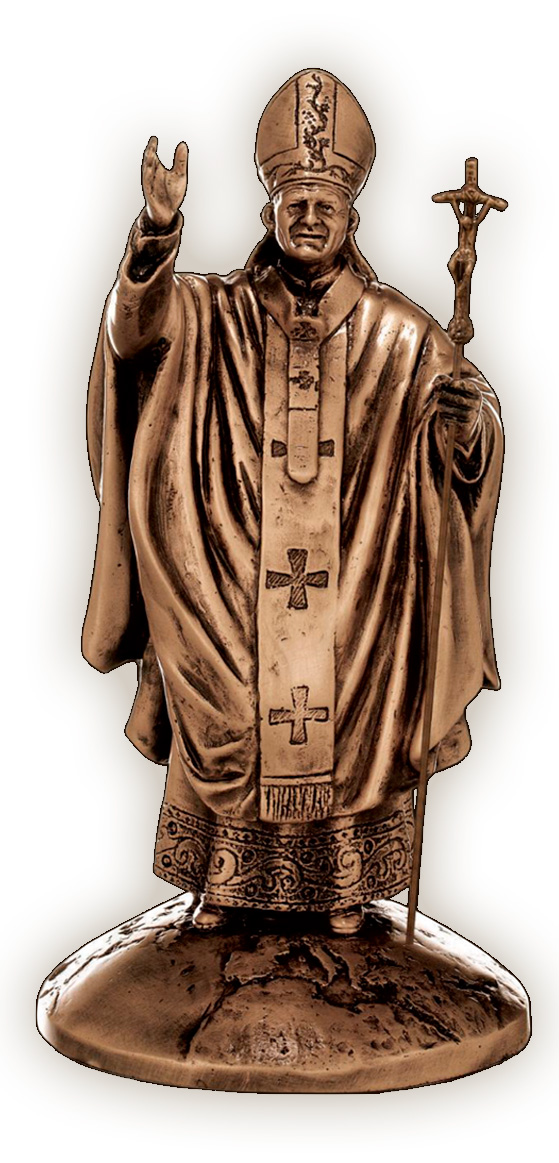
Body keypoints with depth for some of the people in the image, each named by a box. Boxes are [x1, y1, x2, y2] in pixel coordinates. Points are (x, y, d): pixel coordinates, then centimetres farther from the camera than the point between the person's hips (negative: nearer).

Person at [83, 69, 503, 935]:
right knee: (230, 718, 8)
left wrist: (469, 414, -24)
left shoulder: (395, 333, 1)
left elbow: (458, 393, 1)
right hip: (234, 579, 0)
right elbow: (140, 327, -17)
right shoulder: (218, 316, 0)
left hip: (352, 581, 0)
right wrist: (159, 230, -35)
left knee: (347, 723, 8)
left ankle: (345, 884, 25)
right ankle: (221, 879, 25)